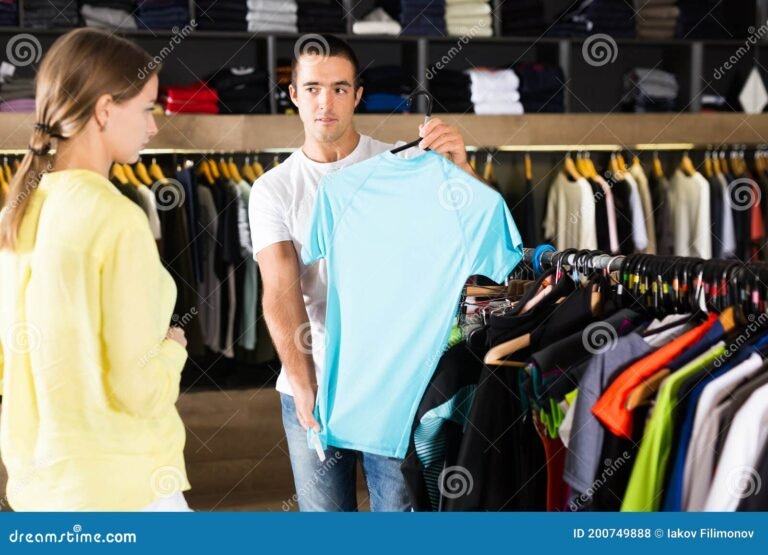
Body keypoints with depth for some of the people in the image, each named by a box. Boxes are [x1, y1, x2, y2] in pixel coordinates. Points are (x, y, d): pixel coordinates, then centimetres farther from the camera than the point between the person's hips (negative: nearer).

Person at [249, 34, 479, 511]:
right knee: (324, 511, 12)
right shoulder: (273, 190, 1)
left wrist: (459, 167, -26)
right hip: (311, 387, 1)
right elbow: (281, 294, -10)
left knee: (403, 508, 6)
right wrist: (304, 386, -23)